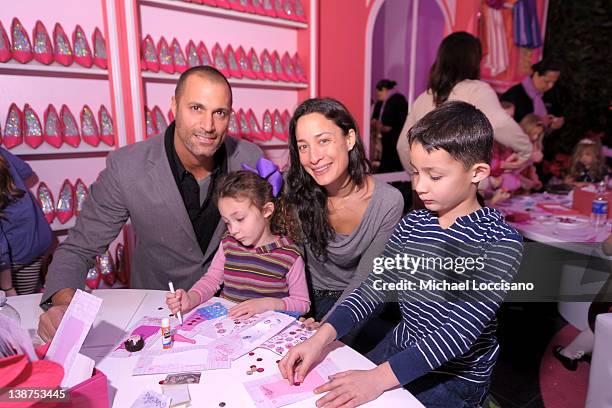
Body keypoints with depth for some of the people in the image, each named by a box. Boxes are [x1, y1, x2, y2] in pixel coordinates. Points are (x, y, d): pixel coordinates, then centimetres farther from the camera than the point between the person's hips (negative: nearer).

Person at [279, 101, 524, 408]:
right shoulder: (412, 225, -3)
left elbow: (461, 329, -27)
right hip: (401, 347, 5)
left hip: (457, 375, -5)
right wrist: (321, 338, -20)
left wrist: (379, 378, -34)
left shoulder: (501, 243, -20)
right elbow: (375, 287, -6)